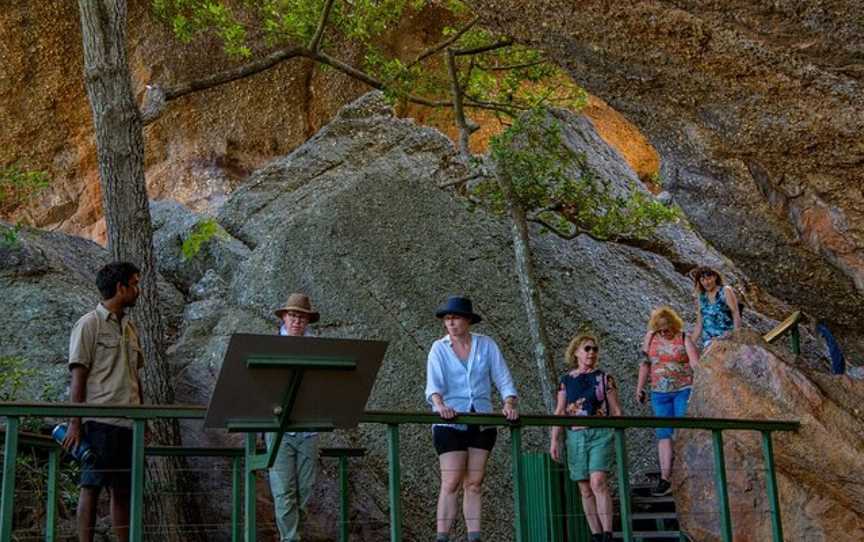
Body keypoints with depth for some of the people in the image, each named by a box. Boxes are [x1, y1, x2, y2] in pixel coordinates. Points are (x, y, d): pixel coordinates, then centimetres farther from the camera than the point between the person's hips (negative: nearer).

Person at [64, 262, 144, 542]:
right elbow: (78, 377, -8)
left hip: (129, 422, 7)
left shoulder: (130, 328, 17)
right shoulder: (89, 324, -3)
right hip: (100, 421, -7)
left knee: (123, 490, 8)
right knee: (92, 486, -3)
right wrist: (75, 423, -13)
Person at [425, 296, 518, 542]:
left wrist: (509, 404, -15)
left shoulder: (486, 345, 4)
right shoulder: (439, 348, -1)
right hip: (451, 421, -2)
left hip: (482, 422, 2)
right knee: (451, 483, -9)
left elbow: (503, 378, 1)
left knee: (474, 484, 6)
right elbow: (434, 383, -13)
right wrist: (439, 404, -32)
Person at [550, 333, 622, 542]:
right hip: (575, 437, 3)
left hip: (600, 435, -3)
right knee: (585, 489, 4)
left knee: (598, 483, -18)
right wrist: (554, 440, 3)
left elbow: (616, 411, 5)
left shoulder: (604, 379, 4)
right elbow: (559, 412, 10)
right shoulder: (566, 380, 9)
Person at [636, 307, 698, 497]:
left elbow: (695, 364, -12)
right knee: (663, 434, 1)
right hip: (660, 394, 3)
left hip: (684, 390, -3)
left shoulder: (684, 339, -5)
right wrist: (640, 388, 14)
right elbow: (645, 364, 14)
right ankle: (664, 479, 1)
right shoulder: (650, 337, 6)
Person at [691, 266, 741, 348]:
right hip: (708, 342, 3)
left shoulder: (726, 291, 4)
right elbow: (699, 325, 18)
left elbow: (736, 314, -4)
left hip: (727, 336, -3)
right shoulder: (701, 297, 15)